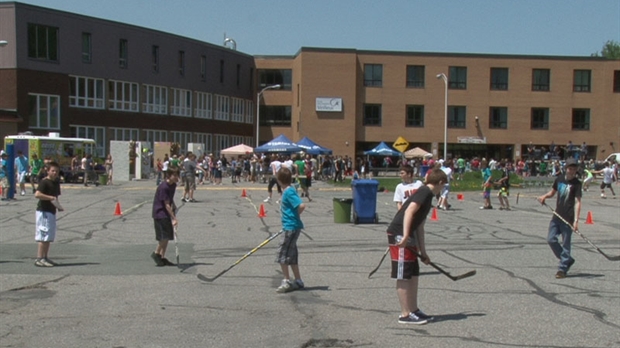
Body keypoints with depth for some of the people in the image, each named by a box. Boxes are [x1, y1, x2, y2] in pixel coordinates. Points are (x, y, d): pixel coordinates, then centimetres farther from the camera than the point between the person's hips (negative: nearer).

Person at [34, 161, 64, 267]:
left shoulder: (56, 183, 15)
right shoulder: (44, 182, -12)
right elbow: (37, 194, -25)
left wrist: (58, 205, 10)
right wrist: (51, 198, -25)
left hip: (52, 211, 9)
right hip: (43, 211, -9)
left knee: (49, 237, 12)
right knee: (43, 236, -10)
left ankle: (45, 258, 20)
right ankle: (39, 259, -7)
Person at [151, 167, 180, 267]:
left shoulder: (173, 185, 6)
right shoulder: (163, 187, -21)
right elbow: (166, 204, -23)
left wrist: (173, 206, 5)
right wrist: (174, 218, -24)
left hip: (167, 214, 9)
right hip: (160, 213, -9)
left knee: (167, 236, 8)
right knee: (165, 236, -14)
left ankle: (162, 257, 14)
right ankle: (156, 253, 3)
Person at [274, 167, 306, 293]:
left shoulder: (289, 192, -18)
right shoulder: (289, 190, 10)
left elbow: (301, 205, -28)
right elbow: (294, 206, 19)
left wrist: (295, 216, -12)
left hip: (291, 227, -10)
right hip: (290, 227, 10)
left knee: (282, 255, -3)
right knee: (291, 256, 15)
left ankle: (286, 281, 4)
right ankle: (298, 281, 22)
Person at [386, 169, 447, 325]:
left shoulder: (427, 195, 20)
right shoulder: (425, 192, -9)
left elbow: (419, 226, 23)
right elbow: (409, 211, -23)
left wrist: (423, 252, 24)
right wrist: (405, 236, -29)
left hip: (408, 236, 10)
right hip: (399, 235, -10)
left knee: (414, 274, 14)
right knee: (403, 276, -4)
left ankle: (414, 310, 24)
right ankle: (405, 314, 1)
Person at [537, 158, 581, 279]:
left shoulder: (576, 183, -9)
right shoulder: (559, 179, 7)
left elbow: (577, 202, -15)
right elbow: (552, 192, 23)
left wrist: (576, 220, -24)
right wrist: (545, 196, -1)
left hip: (568, 218, -6)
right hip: (557, 215, 6)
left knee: (565, 243, -2)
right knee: (551, 239, 5)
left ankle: (562, 269, 5)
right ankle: (567, 260, 22)